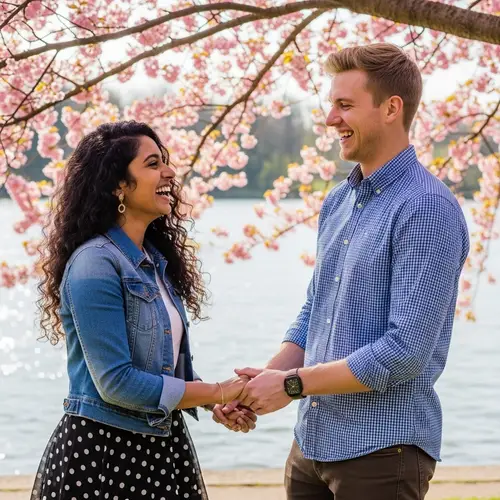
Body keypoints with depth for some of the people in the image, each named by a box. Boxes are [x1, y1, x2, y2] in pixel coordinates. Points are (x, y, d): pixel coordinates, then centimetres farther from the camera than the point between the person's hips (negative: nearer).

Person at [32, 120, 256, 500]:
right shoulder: (95, 264, -16)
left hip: (164, 444, 8)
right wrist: (218, 392, -14)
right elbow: (116, 382, -21)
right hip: (102, 453, -8)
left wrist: (219, 404, -3)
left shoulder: (157, 261, 9)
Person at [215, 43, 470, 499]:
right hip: (311, 443, 7)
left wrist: (292, 384, -15)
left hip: (382, 449, -7)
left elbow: (405, 352, -21)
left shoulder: (427, 210, -16)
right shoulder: (338, 202, 11)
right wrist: (259, 388, -1)